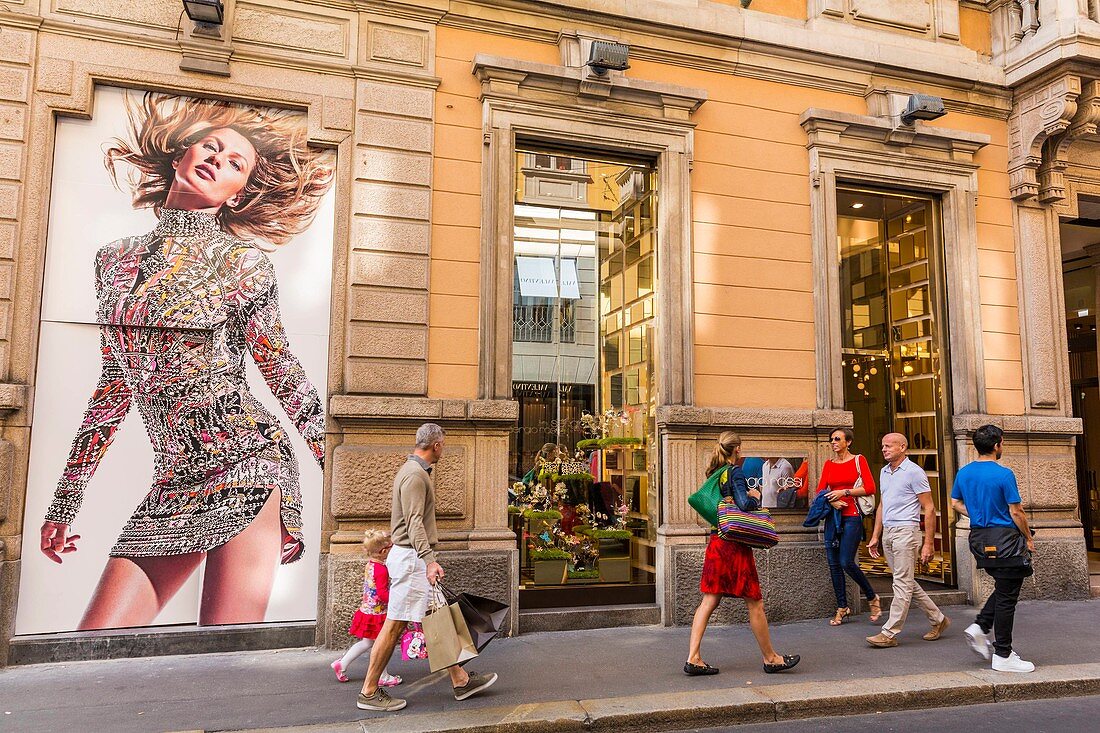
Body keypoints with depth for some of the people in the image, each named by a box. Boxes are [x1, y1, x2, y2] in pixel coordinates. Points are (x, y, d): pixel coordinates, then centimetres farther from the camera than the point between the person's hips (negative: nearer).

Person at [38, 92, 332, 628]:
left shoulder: (242, 262, 0)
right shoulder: (116, 260, 14)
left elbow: (283, 373, 3)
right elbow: (116, 384, 19)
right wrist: (64, 502, 22)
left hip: (243, 465, -5)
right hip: (173, 483, 5)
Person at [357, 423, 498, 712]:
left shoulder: (417, 471, 17)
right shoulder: (415, 475, -16)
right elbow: (414, 522, -24)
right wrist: (429, 560, -31)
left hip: (414, 556, 11)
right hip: (411, 557, -11)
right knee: (394, 625, -3)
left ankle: (460, 680, 18)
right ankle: (369, 692, 7)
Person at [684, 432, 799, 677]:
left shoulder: (715, 473, 12)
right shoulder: (735, 472, -11)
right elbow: (744, 504, -21)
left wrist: (748, 496, 12)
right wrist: (755, 497, -1)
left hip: (715, 542, 8)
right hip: (734, 544, -7)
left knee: (709, 601, 6)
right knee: (754, 602, 6)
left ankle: (693, 658, 3)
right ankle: (770, 658, 20)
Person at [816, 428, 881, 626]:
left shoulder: (859, 460, 1)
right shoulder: (829, 464, 12)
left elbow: (870, 489, -7)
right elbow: (820, 491, 9)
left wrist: (844, 492, -11)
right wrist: (831, 501, -10)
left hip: (852, 517, -5)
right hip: (832, 518, 5)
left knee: (847, 563, -11)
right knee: (833, 564, 5)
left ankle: (872, 598, 12)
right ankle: (842, 608, 16)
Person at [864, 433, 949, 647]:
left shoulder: (914, 472, -9)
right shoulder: (884, 472, 14)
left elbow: (929, 509, -10)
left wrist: (929, 543, -13)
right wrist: (875, 536, 16)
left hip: (905, 531, -9)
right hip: (887, 533, 9)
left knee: (902, 583, -3)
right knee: (907, 582, 15)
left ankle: (890, 633, -1)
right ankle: (938, 619, 30)